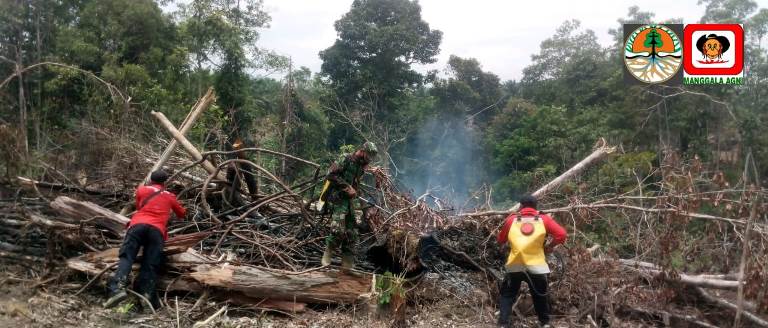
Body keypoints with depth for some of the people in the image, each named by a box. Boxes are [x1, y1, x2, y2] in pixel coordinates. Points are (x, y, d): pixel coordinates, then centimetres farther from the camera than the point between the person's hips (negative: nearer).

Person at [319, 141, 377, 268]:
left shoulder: (360, 166, 17)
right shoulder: (345, 159, -8)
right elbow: (331, 175, -16)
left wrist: (354, 192, 7)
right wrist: (347, 187, -17)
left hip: (348, 201, 9)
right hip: (337, 199, -8)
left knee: (351, 234, 6)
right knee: (338, 230, -22)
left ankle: (347, 263, 13)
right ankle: (327, 256, -5)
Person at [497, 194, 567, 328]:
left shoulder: (512, 219, 6)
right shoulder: (544, 219, 5)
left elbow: (500, 240, 14)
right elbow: (561, 234, -4)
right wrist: (549, 246, 10)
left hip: (515, 266, -1)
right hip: (536, 266, 1)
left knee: (506, 295, 13)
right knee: (540, 296, 22)